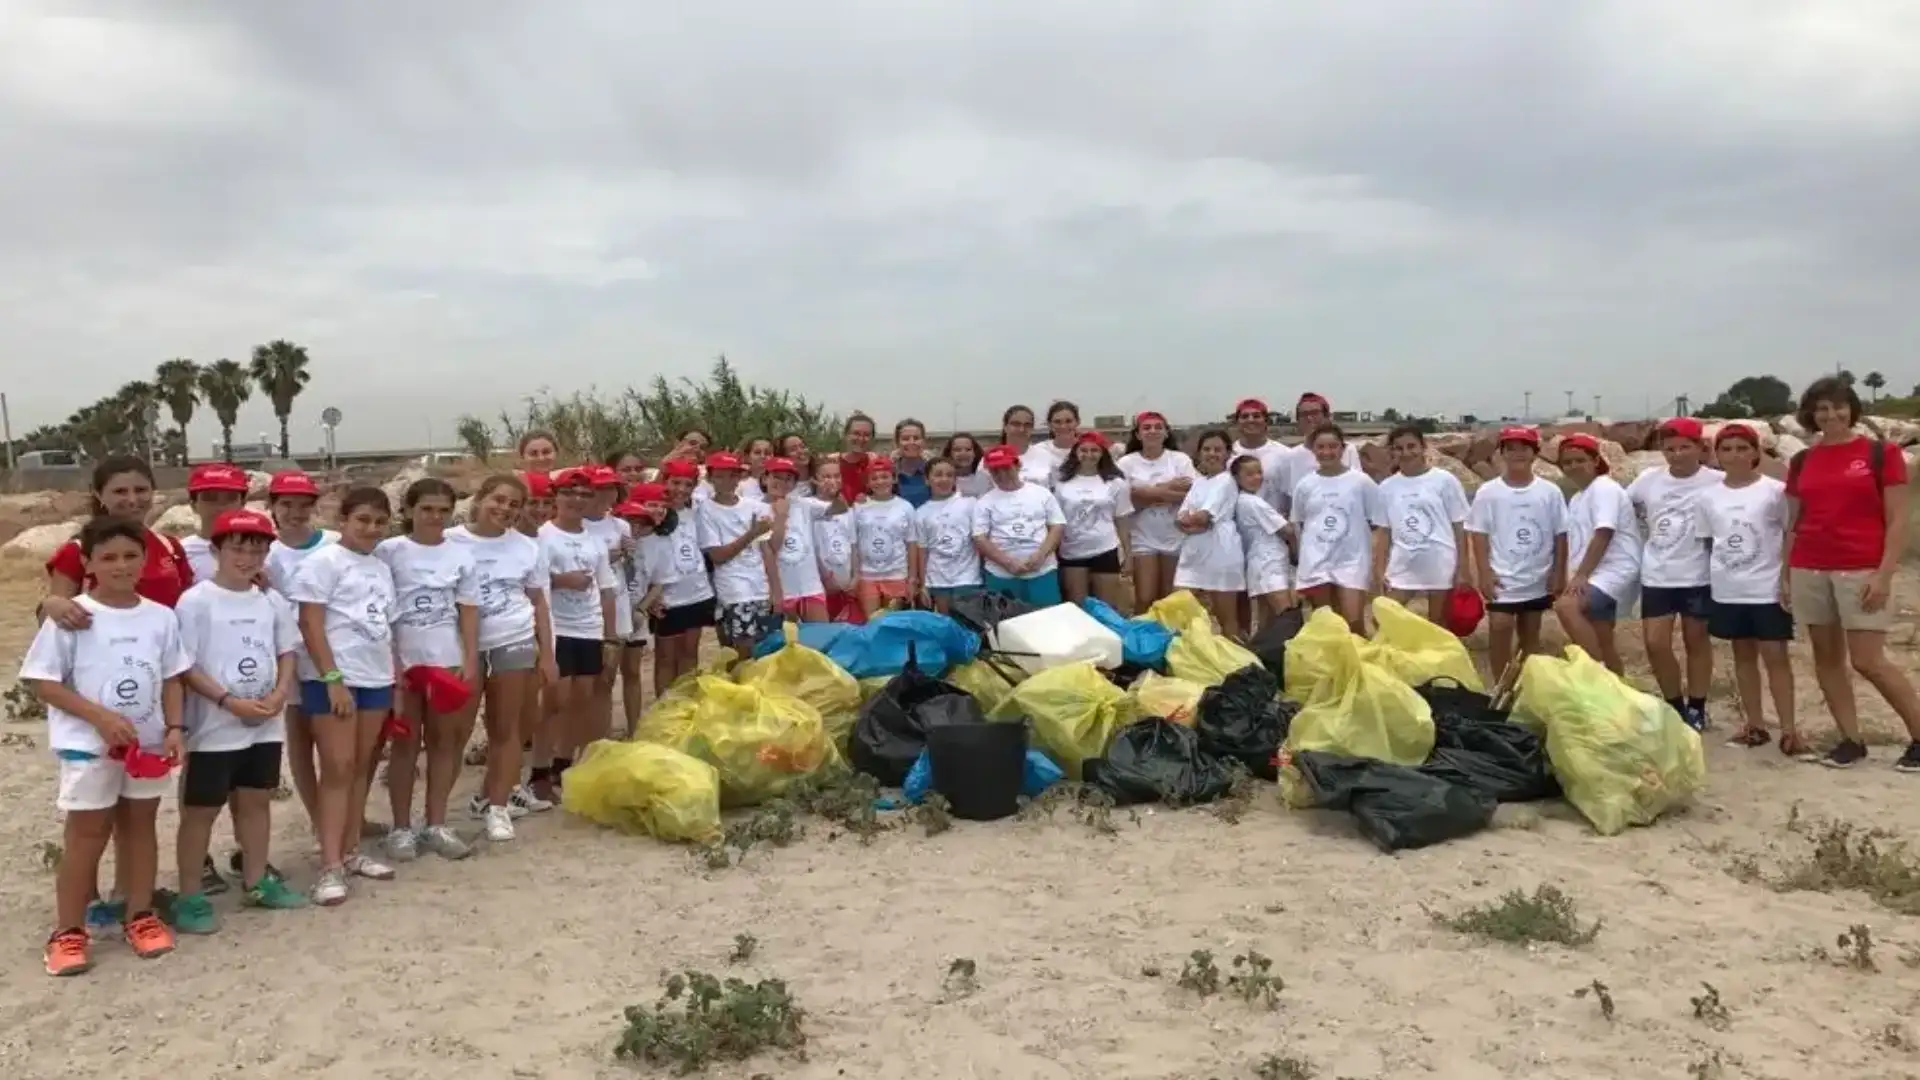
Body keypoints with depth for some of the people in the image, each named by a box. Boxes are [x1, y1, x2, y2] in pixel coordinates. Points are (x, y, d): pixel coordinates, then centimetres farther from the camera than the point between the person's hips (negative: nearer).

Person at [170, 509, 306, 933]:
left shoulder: (271, 602, 5)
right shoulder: (196, 601, -11)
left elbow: (286, 654, 11)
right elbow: (185, 667, -13)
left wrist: (279, 695, -7)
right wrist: (230, 701, -20)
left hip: (266, 725, 5)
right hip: (215, 727, -5)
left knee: (257, 801, 16)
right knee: (201, 810, 4)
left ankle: (257, 882, 29)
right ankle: (190, 897, 13)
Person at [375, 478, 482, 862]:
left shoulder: (461, 553, 4)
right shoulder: (390, 551, -4)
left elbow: (468, 611, 6)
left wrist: (470, 661, -2)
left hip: (447, 660, 3)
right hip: (403, 660, -2)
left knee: (444, 741, 7)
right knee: (406, 743, 5)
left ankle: (436, 824, 16)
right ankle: (401, 827, 13)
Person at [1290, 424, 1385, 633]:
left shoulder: (1362, 482, -2)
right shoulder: (1304, 485, 5)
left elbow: (1379, 527, 0)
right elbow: (1298, 527, 14)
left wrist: (1379, 569, -4)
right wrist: (1299, 564, 13)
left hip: (1352, 562, -2)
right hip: (1316, 565, 2)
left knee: (1354, 623, -12)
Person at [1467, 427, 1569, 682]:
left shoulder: (1550, 492, -2)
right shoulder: (1488, 492, -6)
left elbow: (1560, 535, 3)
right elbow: (1478, 534, -5)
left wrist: (1559, 573, 0)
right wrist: (1484, 572, -10)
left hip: (1538, 579, 2)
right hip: (1502, 578, -2)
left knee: (1531, 634, 12)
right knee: (1500, 627, -11)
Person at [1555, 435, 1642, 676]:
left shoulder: (1604, 488, -10)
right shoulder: (1576, 499, 18)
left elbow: (1603, 535, -20)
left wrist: (1580, 575, -25)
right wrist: (1576, 577, 10)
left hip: (1615, 571, -10)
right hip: (1596, 574, 10)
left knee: (1565, 607, -31)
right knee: (1601, 641, 12)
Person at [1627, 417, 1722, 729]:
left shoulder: (1715, 481, -8)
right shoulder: (1648, 479, 2)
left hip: (1697, 576, -3)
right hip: (1655, 576, 3)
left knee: (1697, 640, 10)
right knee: (1656, 644, 2)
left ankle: (1696, 709, 22)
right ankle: (1676, 706, 20)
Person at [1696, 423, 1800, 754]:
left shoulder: (1774, 490, -6)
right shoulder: (1708, 497, 3)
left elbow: (1791, 535, -2)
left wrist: (1788, 579, -8)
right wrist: (1710, 580, 5)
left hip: (1768, 589, -3)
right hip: (1727, 591, 4)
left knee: (1775, 655, -2)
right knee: (1743, 654, 12)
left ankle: (1789, 730, 3)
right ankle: (1754, 725, 21)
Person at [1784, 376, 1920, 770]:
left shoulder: (1881, 453, -2)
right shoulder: (1801, 462, 9)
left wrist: (1884, 575, -12)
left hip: (1862, 571, -4)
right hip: (1810, 571, 5)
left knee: (1869, 661, -7)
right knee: (1826, 657, 7)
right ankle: (1851, 741, 16)